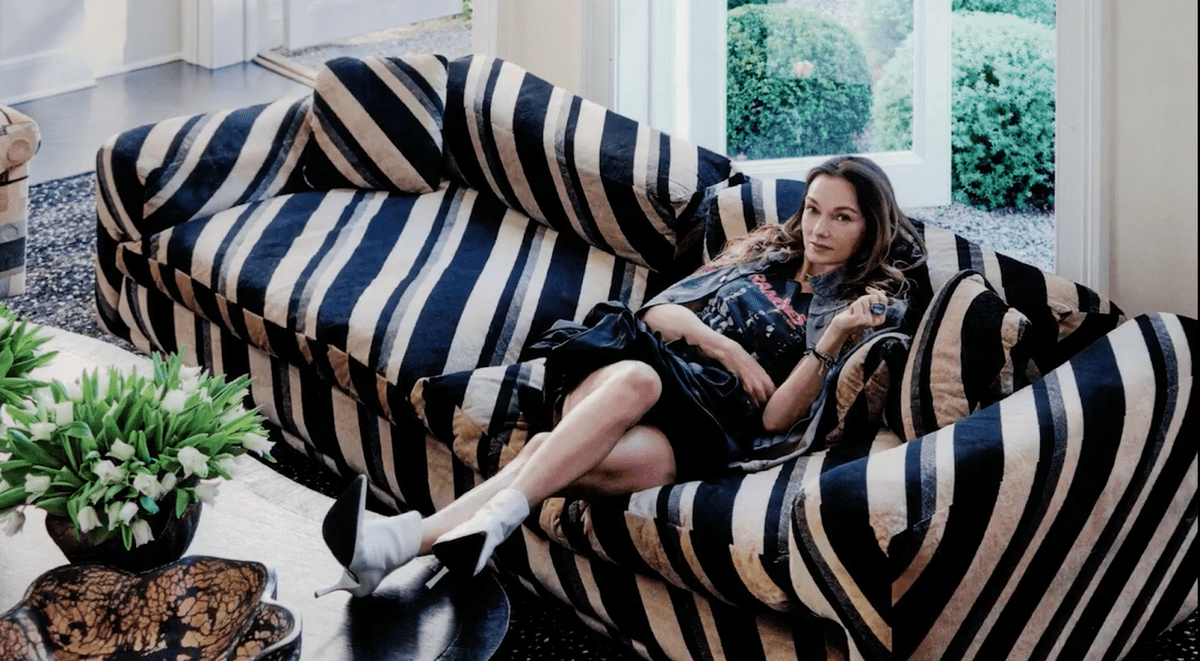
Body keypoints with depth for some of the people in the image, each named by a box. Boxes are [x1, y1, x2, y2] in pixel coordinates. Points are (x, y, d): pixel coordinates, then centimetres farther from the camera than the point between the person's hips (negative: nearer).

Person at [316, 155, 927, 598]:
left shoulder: (860, 307, 12)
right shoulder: (764, 254, 25)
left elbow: (777, 419, -2)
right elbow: (660, 311, 15)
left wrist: (833, 341, -16)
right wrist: (725, 350, 0)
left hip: (704, 430, -1)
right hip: (630, 369, 2)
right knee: (636, 377, -39)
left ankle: (412, 538, -50)